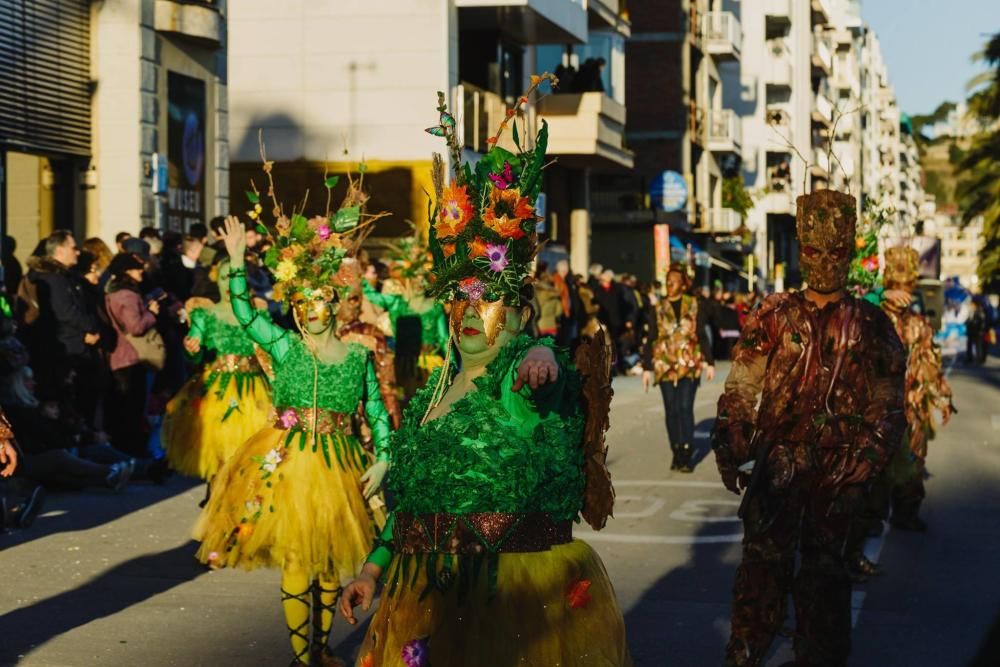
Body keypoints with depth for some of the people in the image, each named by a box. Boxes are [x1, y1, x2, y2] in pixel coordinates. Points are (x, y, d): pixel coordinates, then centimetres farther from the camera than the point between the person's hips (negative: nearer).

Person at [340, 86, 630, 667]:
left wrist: (541, 359, -54)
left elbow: (524, 380, -34)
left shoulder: (532, 368, -7)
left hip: (521, 604, -7)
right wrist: (376, 569, 17)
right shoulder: (435, 390, 16)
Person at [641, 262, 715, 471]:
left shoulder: (693, 306, 4)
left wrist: (709, 362, 2)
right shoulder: (658, 309, 6)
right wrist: (647, 368, 3)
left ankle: (687, 454, -8)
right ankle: (676, 453, 11)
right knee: (671, 411, 3)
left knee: (686, 408, -9)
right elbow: (650, 340, 7)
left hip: (689, 366, -2)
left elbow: (702, 336, 6)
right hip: (665, 366, 2)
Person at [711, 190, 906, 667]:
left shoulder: (872, 326, 4)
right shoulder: (772, 317, 4)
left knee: (823, 570, 9)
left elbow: (887, 410, 5)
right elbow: (739, 393, 2)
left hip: (837, 472, 0)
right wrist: (731, 451, -7)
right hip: (774, 463, 0)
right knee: (763, 563, 2)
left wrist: (860, 469, -5)